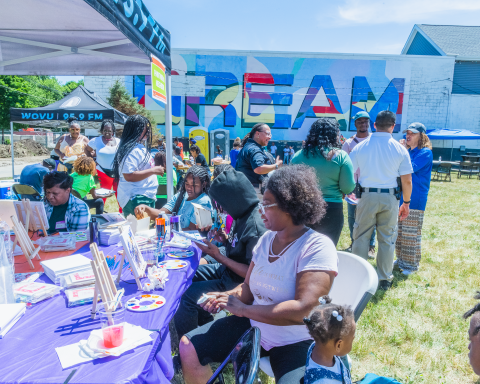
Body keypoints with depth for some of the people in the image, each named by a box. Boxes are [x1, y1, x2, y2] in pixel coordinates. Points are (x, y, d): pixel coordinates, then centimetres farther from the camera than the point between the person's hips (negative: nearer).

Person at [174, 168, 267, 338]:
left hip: (238, 281, -10)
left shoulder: (255, 226, -31)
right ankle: (206, 325, 25)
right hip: (227, 269, 10)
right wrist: (225, 239, -7)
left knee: (188, 295, -14)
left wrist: (218, 256, -23)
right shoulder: (243, 214, -2)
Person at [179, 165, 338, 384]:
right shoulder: (266, 239, 2)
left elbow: (303, 310, -27)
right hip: (254, 326, 6)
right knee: (188, 347, -1)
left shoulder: (317, 247, -19)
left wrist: (243, 309, -22)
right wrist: (227, 297, -12)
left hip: (296, 342, -5)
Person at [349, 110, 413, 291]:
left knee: (361, 237, 9)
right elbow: (407, 181, -1)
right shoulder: (399, 149, -2)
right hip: (390, 198, 1)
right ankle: (384, 279, 21)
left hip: (367, 196, 0)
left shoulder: (360, 147, -2)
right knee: (387, 239, 11)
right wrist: (406, 202, 10)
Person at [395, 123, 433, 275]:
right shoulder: (407, 152, 14)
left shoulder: (425, 153, -9)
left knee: (411, 233, -2)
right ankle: (401, 260, 27)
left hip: (415, 200, -8)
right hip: (400, 198, 8)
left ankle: (412, 264, 11)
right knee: (398, 232, 14)